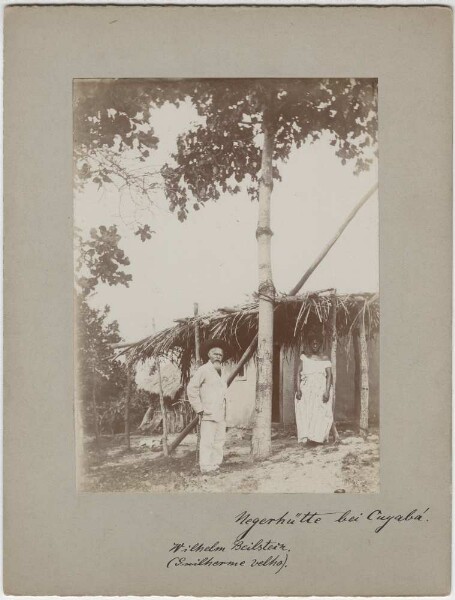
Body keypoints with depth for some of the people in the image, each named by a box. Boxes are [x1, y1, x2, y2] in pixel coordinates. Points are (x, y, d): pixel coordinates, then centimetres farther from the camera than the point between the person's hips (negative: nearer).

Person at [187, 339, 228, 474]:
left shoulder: (221, 372, 17)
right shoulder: (203, 370, -8)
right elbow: (191, 389, -12)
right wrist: (199, 409, -13)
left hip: (221, 414, 8)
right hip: (208, 413, -8)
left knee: (220, 440, 8)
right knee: (207, 441, -8)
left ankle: (216, 465, 16)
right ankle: (206, 467, -4)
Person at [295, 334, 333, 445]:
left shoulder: (325, 359, 8)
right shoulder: (304, 357, 11)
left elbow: (329, 375, 0)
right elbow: (298, 374, 5)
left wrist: (327, 391, -14)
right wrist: (298, 389, -8)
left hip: (321, 388, -1)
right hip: (306, 389, 1)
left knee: (320, 413, -14)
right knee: (305, 413, -10)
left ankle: (318, 436, -13)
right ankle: (306, 437, -10)